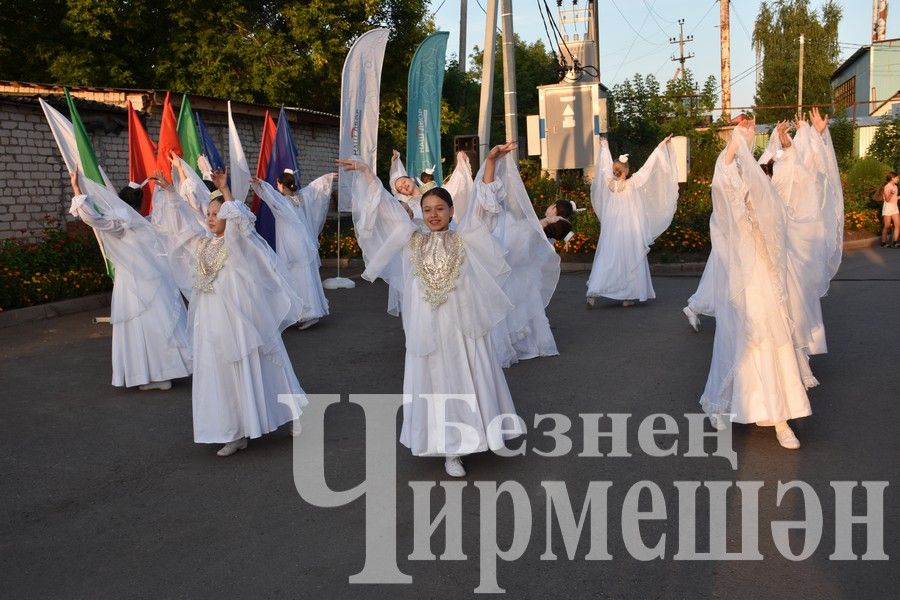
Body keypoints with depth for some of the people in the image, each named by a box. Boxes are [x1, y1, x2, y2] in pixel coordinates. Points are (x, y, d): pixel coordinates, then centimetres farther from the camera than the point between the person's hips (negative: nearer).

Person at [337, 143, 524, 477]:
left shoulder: (465, 239, 4)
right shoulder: (412, 241, 7)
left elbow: (482, 201, -1)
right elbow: (384, 207, 9)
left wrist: (491, 161, -9)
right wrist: (364, 172, 7)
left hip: (463, 325, -1)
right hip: (427, 328, 1)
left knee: (468, 381, 6)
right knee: (435, 383, 4)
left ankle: (468, 435, 24)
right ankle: (449, 449, 13)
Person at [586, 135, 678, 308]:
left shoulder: (609, 183, 0)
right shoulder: (632, 184, -9)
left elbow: (605, 165, 16)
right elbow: (648, 166, -7)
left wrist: (604, 147, 33)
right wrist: (662, 146, -1)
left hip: (610, 230, 3)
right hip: (629, 230, -3)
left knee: (605, 259, 4)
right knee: (630, 259, 6)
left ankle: (593, 292, -7)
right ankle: (628, 296, 8)